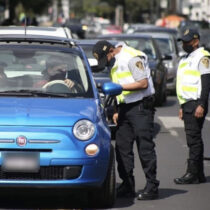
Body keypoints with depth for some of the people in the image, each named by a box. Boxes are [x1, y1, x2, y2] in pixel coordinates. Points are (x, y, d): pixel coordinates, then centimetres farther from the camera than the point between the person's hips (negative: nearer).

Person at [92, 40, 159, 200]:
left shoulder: (133, 58, -13)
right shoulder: (114, 62, 15)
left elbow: (143, 84, -18)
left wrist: (120, 86, -19)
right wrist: (118, 111, 15)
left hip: (140, 107, -9)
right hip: (125, 108, 9)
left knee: (145, 147, -7)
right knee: (122, 147, 5)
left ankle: (152, 187, -4)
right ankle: (128, 186, 10)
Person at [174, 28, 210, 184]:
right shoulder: (186, 59, 22)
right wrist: (182, 107, 24)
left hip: (196, 104, -10)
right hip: (187, 104, 10)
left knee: (193, 138, -11)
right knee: (193, 139, 9)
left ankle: (192, 174, -12)